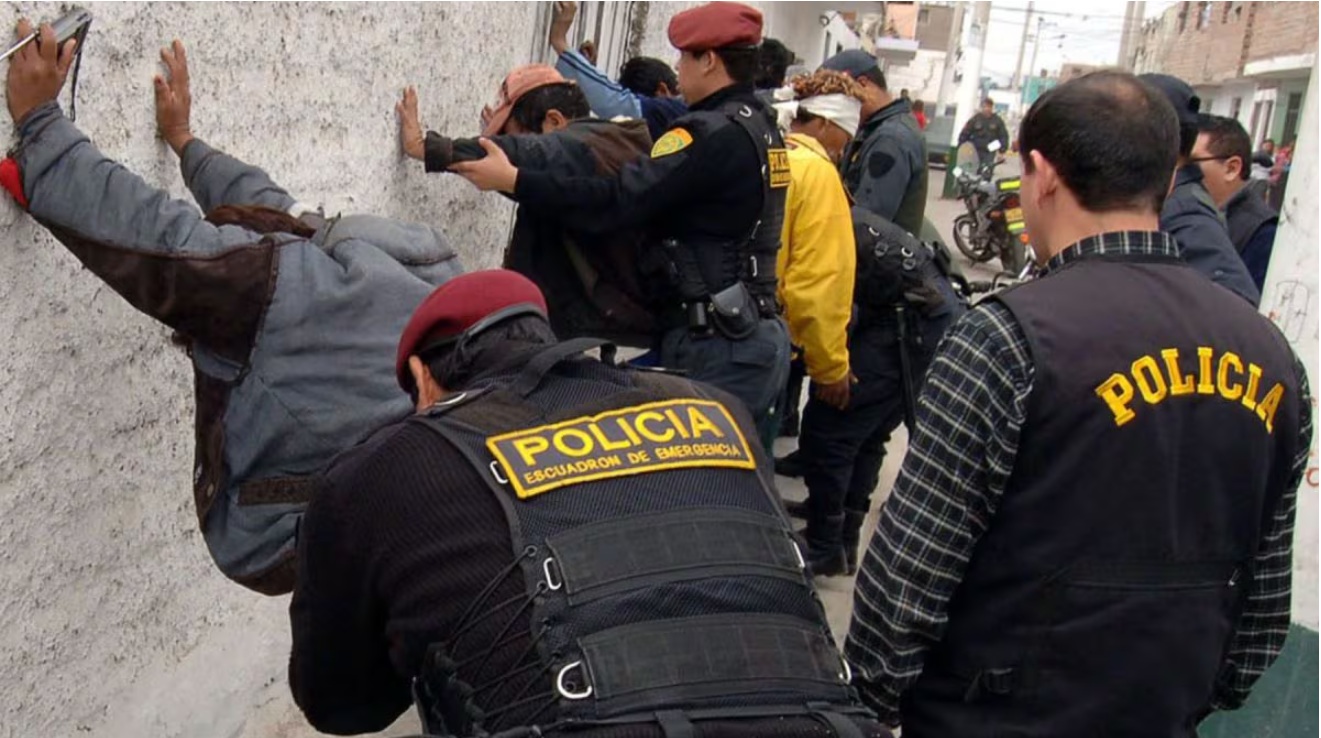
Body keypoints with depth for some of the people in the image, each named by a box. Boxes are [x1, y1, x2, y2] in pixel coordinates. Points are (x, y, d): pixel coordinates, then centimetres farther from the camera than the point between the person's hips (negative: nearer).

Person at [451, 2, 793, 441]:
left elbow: (616, 201, -21)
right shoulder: (760, 128, 13)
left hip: (716, 345, -9)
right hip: (761, 335, 10)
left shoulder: (712, 134, -16)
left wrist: (511, 180, -15)